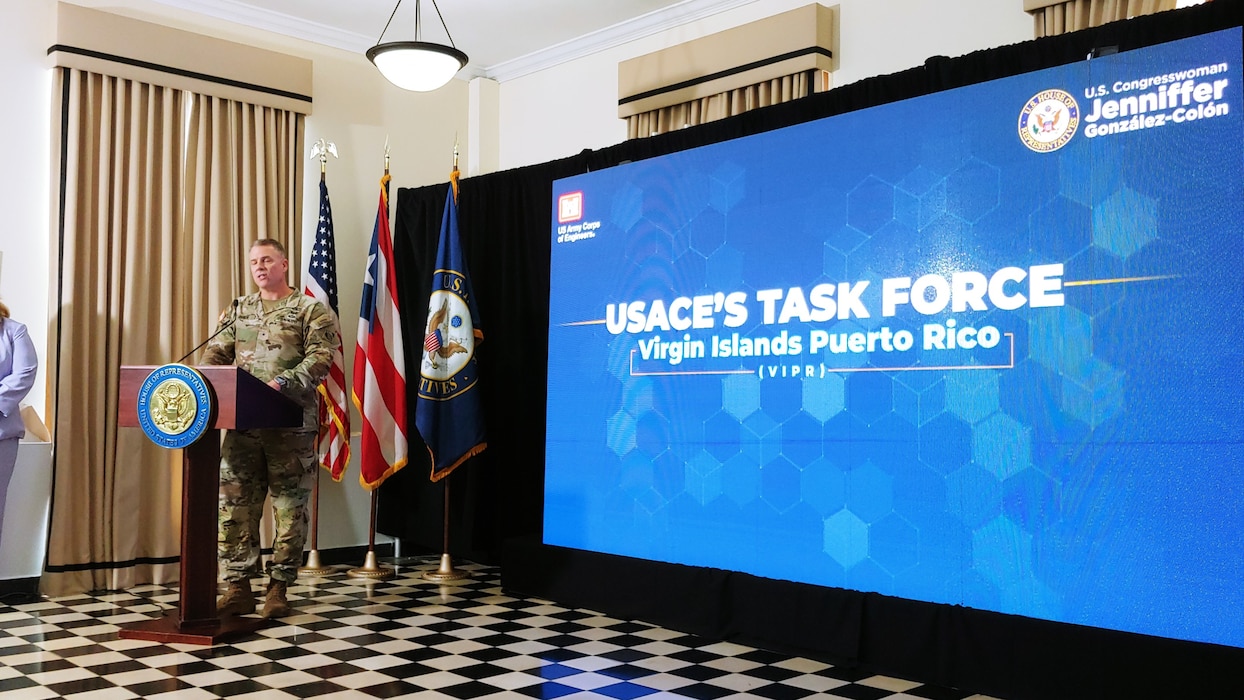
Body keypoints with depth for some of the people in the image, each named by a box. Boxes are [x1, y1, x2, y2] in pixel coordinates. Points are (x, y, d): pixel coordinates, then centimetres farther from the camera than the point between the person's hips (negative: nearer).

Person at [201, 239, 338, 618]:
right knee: (236, 505, 3)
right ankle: (239, 587, 11)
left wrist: (283, 383, -23)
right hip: (242, 424, 4)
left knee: (289, 507, 1)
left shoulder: (310, 310, 2)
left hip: (291, 426, -4)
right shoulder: (237, 310, 17)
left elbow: (320, 359, -9)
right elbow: (214, 355, 14)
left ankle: (279, 587, 10)